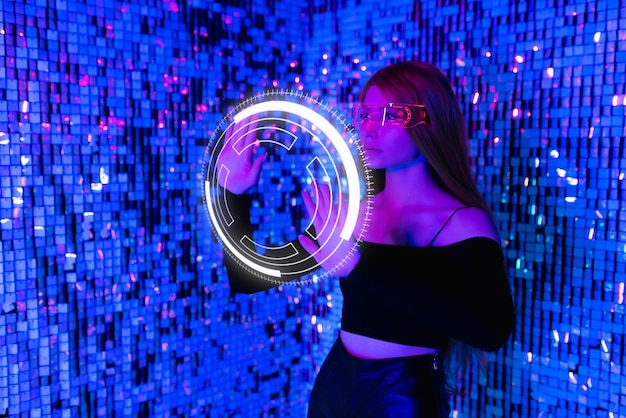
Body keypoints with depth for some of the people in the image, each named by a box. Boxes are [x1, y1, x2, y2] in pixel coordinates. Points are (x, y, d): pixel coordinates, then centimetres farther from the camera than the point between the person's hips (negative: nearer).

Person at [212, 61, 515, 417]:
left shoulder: (464, 222, -15)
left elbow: (493, 329, -34)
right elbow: (249, 279, 1)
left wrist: (361, 266, -40)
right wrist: (236, 195, -12)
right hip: (335, 383, 4)